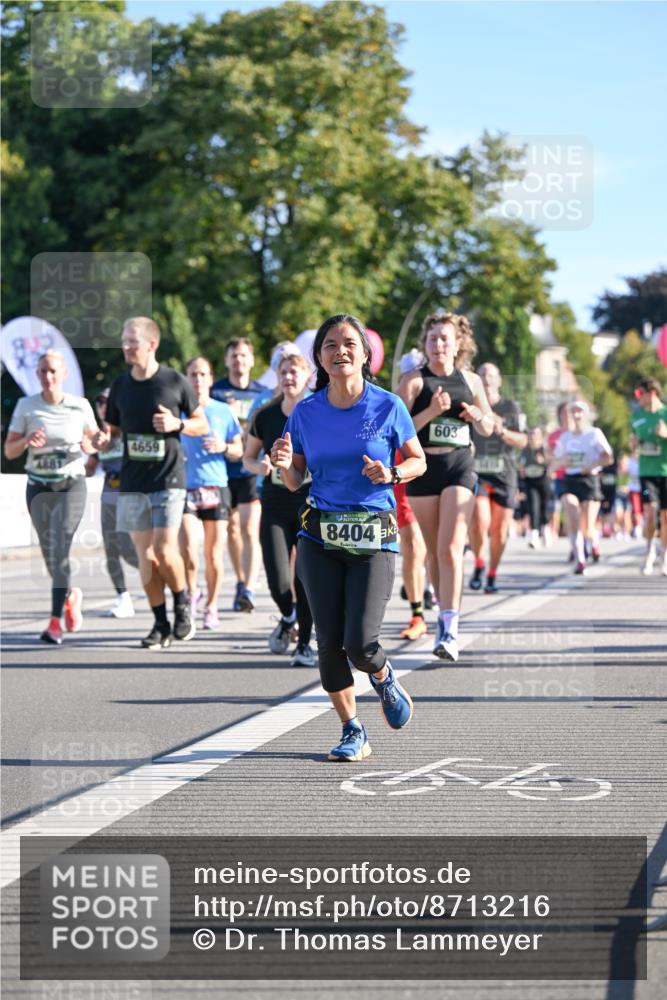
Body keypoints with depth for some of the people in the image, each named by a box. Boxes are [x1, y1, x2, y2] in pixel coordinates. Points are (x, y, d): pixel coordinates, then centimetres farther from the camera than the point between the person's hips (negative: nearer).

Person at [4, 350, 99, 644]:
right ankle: (71, 596, 40)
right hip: (39, 487, 2)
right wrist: (26, 441, -21)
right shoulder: (26, 406, -1)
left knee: (59, 548, -17)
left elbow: (94, 442, 11)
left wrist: (89, 444, -12)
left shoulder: (80, 406, -2)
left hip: (71, 486, -2)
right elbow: (9, 450, -1)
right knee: (50, 554, 10)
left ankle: (55, 621, -19)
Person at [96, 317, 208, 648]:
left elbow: (202, 425, 6)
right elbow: (112, 429, 15)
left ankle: (183, 603, 13)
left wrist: (176, 424, -14)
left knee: (164, 550, -13)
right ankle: (160, 624, 13)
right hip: (132, 482, 4)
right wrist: (104, 440, -8)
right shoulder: (120, 385, 7)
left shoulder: (176, 382, -2)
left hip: (168, 478, -4)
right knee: (145, 555, 3)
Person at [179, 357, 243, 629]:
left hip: (216, 487, 1)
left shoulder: (224, 411, 8)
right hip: (185, 487, -1)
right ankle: (192, 592, 12)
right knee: (188, 548, -15)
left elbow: (239, 451, 10)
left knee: (213, 554, 2)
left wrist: (224, 447, -10)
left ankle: (211, 607, 17)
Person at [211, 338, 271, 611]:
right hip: (223, 469, 2)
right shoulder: (215, 392, 5)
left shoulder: (263, 394, 8)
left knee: (250, 529, -14)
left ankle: (249, 589, -22)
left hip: (253, 470, -2)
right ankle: (241, 582, 29)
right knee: (232, 528, 12)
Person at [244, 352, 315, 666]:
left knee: (307, 578, -3)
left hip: (312, 504, -1)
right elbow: (248, 457, 12)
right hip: (275, 507, 1)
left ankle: (305, 644, 11)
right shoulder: (265, 416, 1)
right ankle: (288, 618, 26)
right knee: (278, 582, -7)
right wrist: (259, 467, -9)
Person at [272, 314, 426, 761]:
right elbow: (295, 481, 11)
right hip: (320, 538, 3)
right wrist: (284, 464, -12)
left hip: (374, 539, -2)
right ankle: (353, 733, 17)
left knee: (360, 643, -12)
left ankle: (385, 679, 24)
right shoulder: (305, 413, 3)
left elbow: (418, 461, 8)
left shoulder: (388, 406, -4)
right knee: (329, 642, -1)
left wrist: (391, 474, -13)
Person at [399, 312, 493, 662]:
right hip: (423, 467, 0)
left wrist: (478, 416, -5)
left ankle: (449, 630, -16)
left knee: (450, 549, -13)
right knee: (434, 551, 8)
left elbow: (488, 428, 18)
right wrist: (431, 411, -21)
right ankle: (445, 615, 27)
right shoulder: (414, 380, -1)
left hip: (460, 466, 0)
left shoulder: (471, 381, 8)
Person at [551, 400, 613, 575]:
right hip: (569, 480, 3)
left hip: (589, 480, -3)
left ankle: (593, 542, 32)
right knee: (571, 519, -22)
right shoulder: (565, 437, 14)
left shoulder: (594, 433, 2)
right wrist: (562, 461, -3)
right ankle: (580, 560, -23)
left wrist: (592, 464, -21)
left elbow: (608, 458, -5)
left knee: (587, 530, -4)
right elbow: (554, 463, 19)